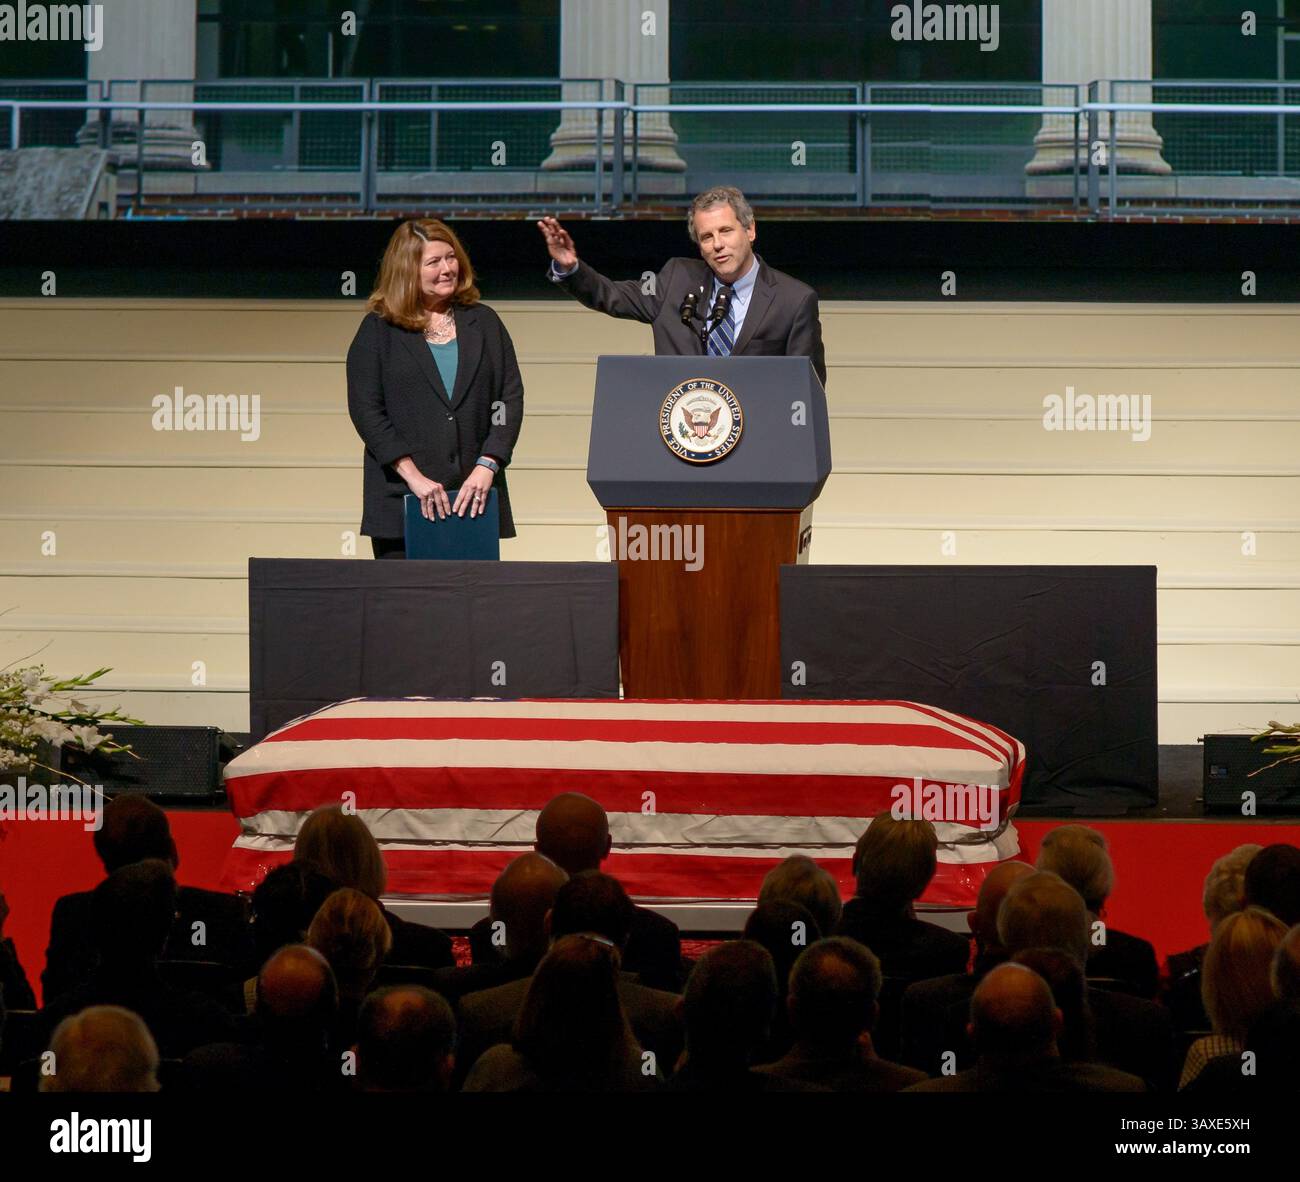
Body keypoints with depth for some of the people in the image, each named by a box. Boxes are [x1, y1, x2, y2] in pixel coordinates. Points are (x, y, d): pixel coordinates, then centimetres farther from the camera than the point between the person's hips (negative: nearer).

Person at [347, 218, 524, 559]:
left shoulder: (484, 322, 14)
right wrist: (412, 476, -13)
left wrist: (486, 466, -7)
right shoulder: (378, 330, 6)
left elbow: (512, 398, 7)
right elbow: (365, 409, -3)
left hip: (474, 499, 2)